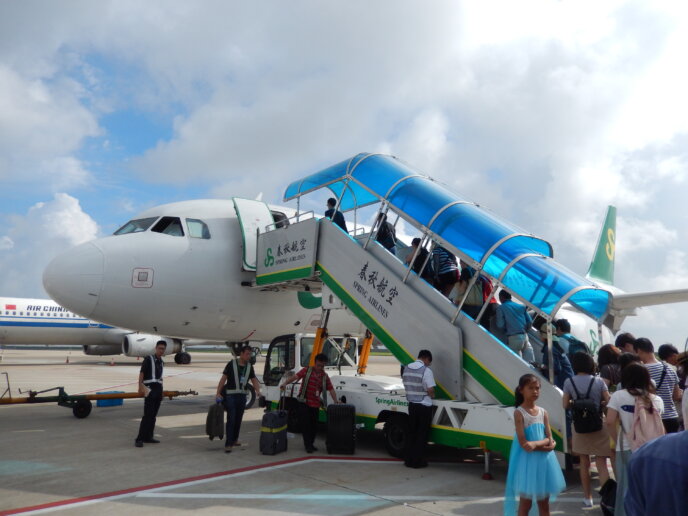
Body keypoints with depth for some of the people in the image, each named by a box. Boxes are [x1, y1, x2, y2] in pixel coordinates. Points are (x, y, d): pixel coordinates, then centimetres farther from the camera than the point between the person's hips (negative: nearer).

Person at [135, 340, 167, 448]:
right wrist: (140, 386, -20)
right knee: (147, 415, -13)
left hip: (159, 389, 7)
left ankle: (148, 437, 14)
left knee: (153, 415, 8)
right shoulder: (148, 359, -2)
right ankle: (139, 439, -12)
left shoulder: (161, 362, 18)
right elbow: (141, 373, -9)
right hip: (150, 388, -7)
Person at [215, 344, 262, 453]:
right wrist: (218, 393, -15)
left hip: (242, 396, 5)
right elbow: (223, 378, -8)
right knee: (231, 420, -9)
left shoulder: (249, 366, 7)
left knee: (238, 419, 14)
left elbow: (254, 380, 8)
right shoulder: (232, 364, -7)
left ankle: (234, 439, 30)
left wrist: (258, 390, -11)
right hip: (231, 395, -5)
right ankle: (228, 444, -8)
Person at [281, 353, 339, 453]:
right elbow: (295, 376, -10)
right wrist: (285, 383, -24)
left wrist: (335, 400, -9)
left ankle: (311, 444, 27)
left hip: (315, 404, 4)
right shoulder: (307, 370, -1)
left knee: (314, 425, 10)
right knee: (306, 424, -5)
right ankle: (308, 445, 3)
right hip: (304, 402, -4)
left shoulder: (325, 376, 8)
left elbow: (331, 389, 4)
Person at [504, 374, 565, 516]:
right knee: (525, 503, 4)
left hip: (543, 460, 5)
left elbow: (550, 441, -1)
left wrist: (536, 444, -19)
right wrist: (544, 445, -18)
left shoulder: (543, 412, 4)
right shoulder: (519, 413, -11)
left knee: (544, 503, 14)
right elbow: (523, 444, -17)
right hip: (527, 461, -5)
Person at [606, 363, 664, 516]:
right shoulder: (656, 399, 5)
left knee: (626, 488, 8)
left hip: (627, 448, -2)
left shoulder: (618, 396, -4)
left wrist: (617, 441, 3)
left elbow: (610, 422, -9)